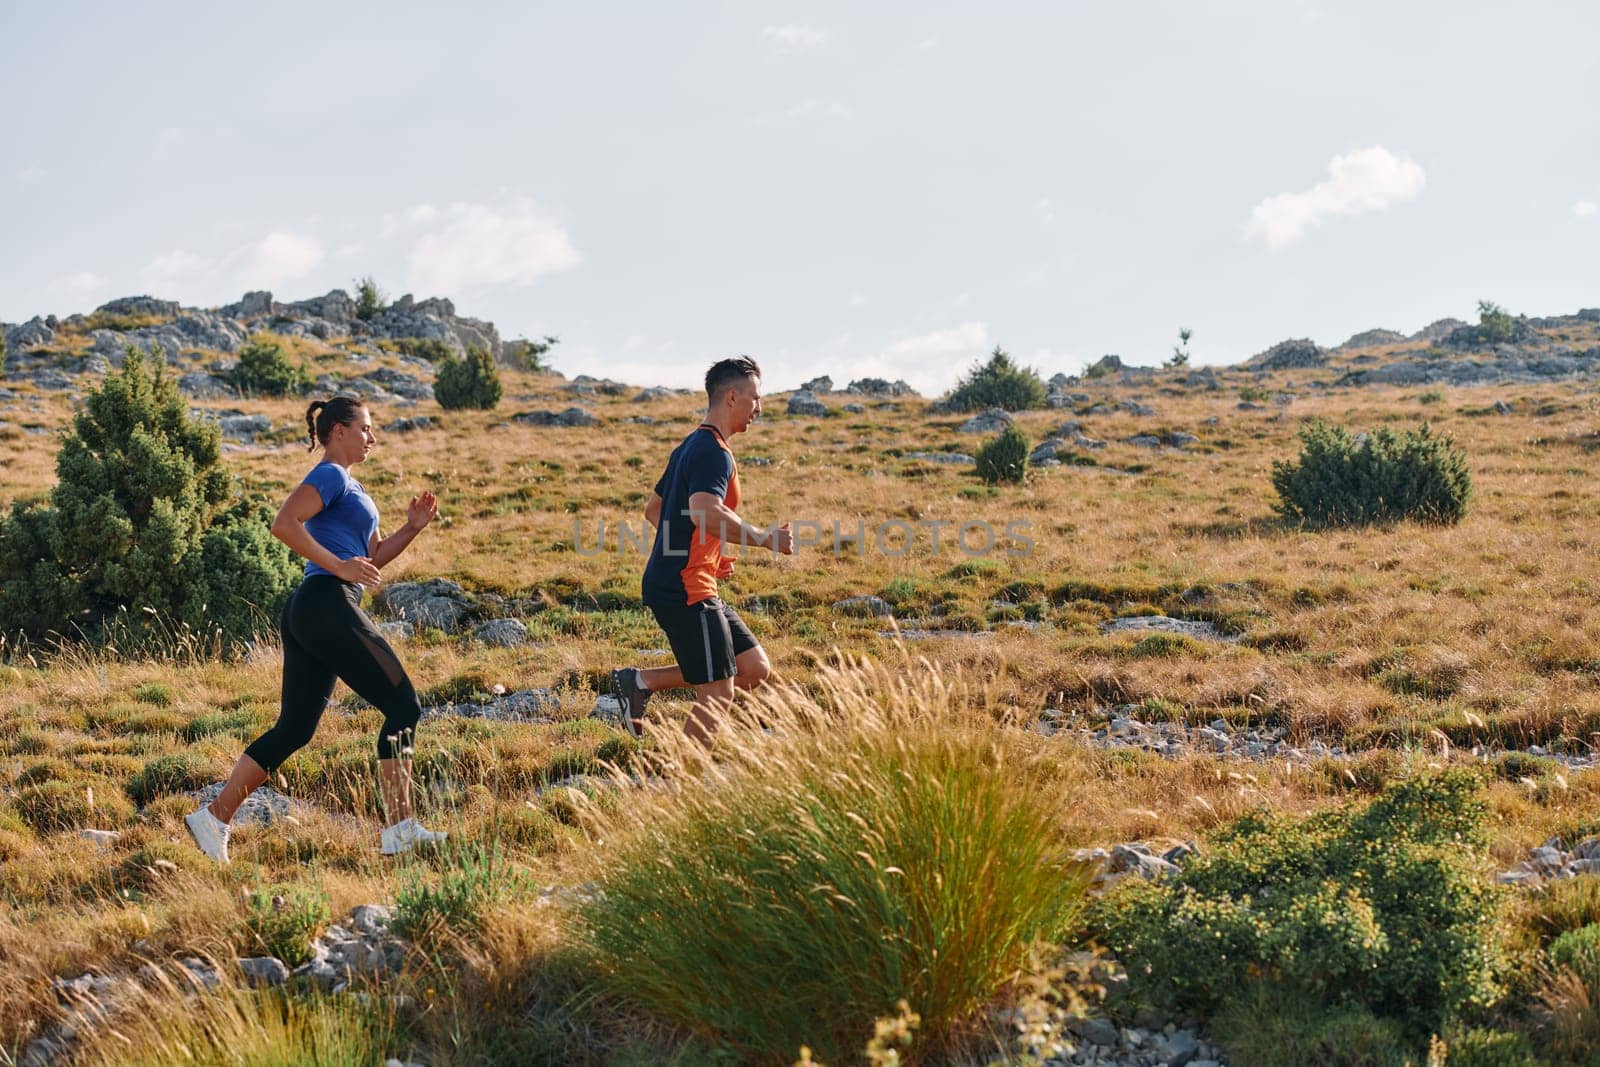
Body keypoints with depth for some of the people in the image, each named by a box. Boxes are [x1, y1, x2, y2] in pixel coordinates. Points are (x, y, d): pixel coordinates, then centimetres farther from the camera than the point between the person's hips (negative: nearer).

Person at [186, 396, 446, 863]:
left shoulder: (348, 486, 26)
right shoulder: (330, 476, -5)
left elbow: (374, 556, 27)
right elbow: (284, 523, -20)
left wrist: (412, 528, 11)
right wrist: (339, 566, -19)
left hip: (306, 614, 10)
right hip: (329, 603, -10)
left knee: (293, 729, 8)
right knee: (403, 706, -6)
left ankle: (215, 817, 5)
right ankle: (400, 829, -6)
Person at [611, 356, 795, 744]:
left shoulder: (692, 447, 18)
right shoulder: (715, 453, -14)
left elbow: (653, 508, 27)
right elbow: (704, 512, -32)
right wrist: (764, 538, -23)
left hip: (684, 585, 10)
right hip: (686, 590, -10)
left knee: (755, 669, 11)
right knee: (718, 694, -6)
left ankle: (640, 680, 12)